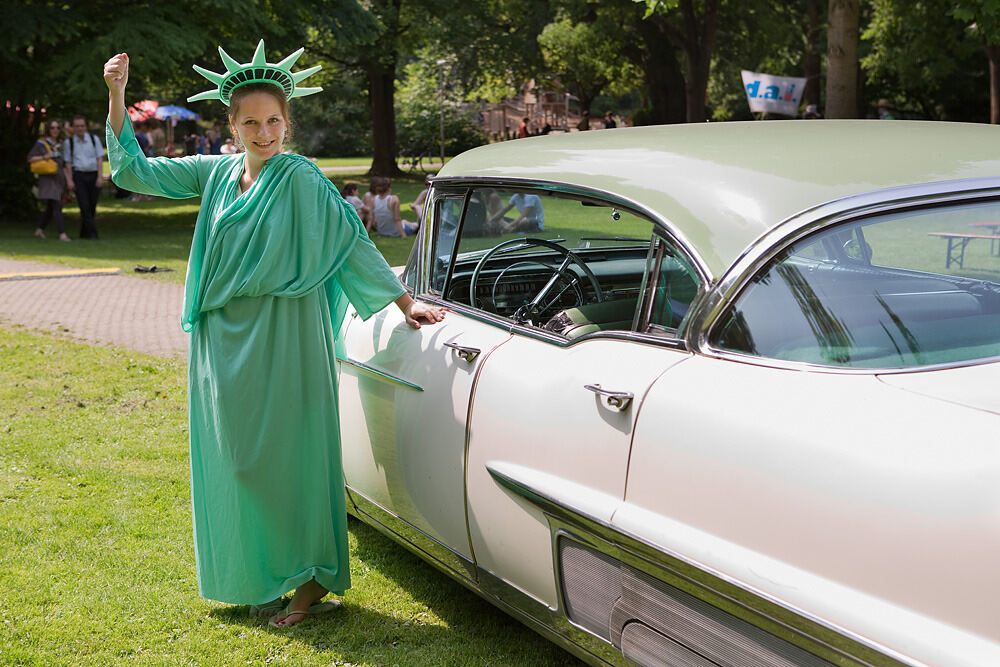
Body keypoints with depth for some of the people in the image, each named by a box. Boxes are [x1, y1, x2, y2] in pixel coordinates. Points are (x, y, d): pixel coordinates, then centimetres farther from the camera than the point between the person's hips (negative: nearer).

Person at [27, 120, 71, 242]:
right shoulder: (41, 143, -2)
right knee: (56, 206, -16)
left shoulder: (60, 144, 14)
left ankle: (39, 229, 29)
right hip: (48, 178, -6)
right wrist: (44, 157, -19)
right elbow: (30, 158, -4)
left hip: (59, 178, 6)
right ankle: (62, 234, -20)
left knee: (51, 207, 13)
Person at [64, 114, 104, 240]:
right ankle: (92, 233, -13)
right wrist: (69, 180, -3)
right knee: (84, 205, -11)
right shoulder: (68, 142, 4)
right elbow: (68, 162, 5)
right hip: (79, 175, -1)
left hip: (94, 175, 1)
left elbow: (100, 159, 2)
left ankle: (84, 232, 17)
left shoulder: (94, 139, 5)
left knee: (92, 205, 3)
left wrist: (100, 176, -7)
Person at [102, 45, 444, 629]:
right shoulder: (217, 174, 8)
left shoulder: (300, 178, -9)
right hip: (224, 341, 6)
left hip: (282, 340, -6)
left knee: (283, 458, -2)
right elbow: (134, 170, 12)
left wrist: (405, 302, -10)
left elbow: (353, 242, -8)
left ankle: (312, 579, 11)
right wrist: (116, 96, 3)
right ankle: (255, 577, 25)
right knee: (234, 460, 11)